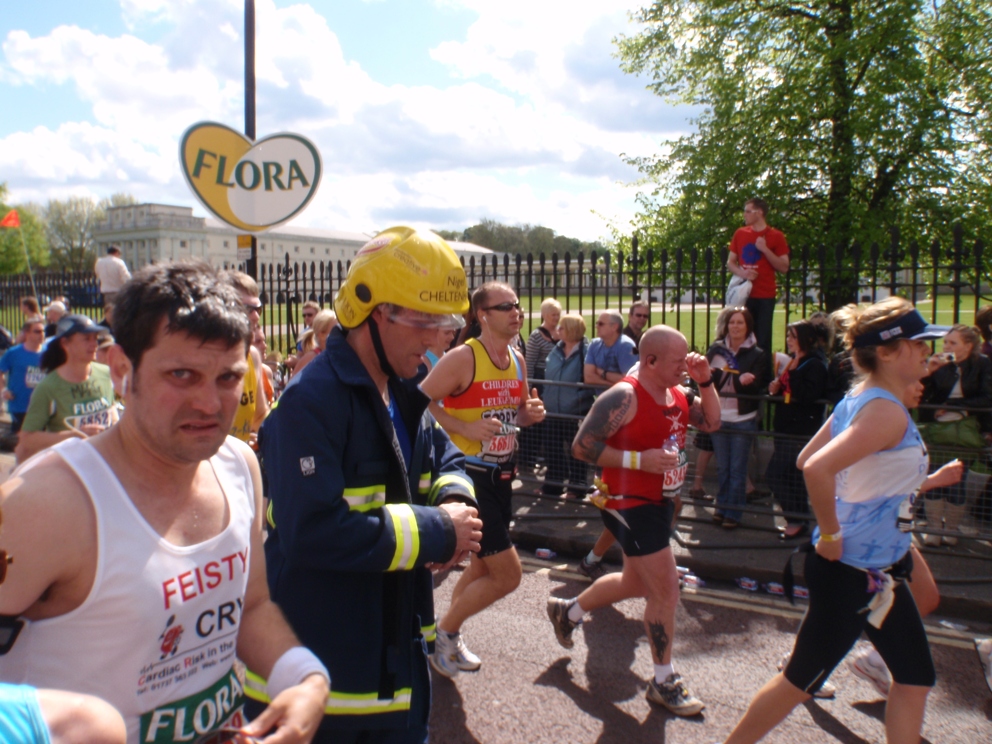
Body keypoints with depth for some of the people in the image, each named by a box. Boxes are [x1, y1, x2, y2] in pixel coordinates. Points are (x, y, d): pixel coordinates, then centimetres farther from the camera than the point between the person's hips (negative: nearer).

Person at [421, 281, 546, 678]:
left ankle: (450, 639, 41)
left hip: (502, 474, 8)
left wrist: (530, 414, -2)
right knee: (508, 574, -7)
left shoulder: (518, 360, 7)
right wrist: (466, 429, -25)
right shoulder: (462, 358, -17)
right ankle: (443, 632, 15)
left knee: (483, 566, 20)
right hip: (470, 475, -8)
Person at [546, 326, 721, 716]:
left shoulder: (676, 393, 5)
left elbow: (712, 422, 10)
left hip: (660, 501, 10)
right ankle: (665, 682, 19)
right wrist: (638, 459, -26)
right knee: (666, 590, -2)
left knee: (637, 582, 22)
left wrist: (705, 381, -4)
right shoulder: (624, 396, -21)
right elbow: (581, 446, -22)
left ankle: (567, 611, 44)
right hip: (630, 504, -10)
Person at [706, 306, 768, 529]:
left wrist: (745, 381, -30)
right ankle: (721, 506, 29)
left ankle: (733, 512, 16)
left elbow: (757, 387, -9)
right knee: (722, 467, 15)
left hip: (743, 420, -2)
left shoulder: (757, 354, -4)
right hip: (718, 417, 3)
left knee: (737, 469, 5)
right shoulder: (716, 349, 3)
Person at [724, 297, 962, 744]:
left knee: (915, 678, 18)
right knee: (801, 679, 7)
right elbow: (816, 468, -38)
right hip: (852, 572, -9)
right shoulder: (887, 411, -23)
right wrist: (830, 536, -24)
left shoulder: (859, 399, 4)